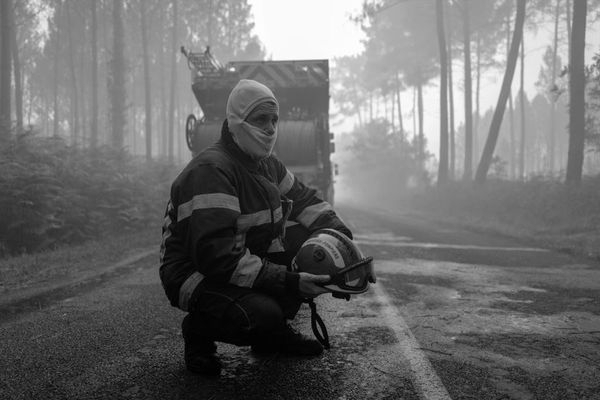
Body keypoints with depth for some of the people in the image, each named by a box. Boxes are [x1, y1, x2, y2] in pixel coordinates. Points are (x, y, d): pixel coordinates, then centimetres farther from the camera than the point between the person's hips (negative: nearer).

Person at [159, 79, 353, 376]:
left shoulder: (266, 164, 6)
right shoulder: (210, 170, -25)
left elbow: (303, 198, 18)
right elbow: (215, 256, -32)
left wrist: (339, 233, -3)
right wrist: (287, 281, -34)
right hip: (197, 275, -9)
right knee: (262, 315, -34)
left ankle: (274, 331, 9)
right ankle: (199, 329, 0)